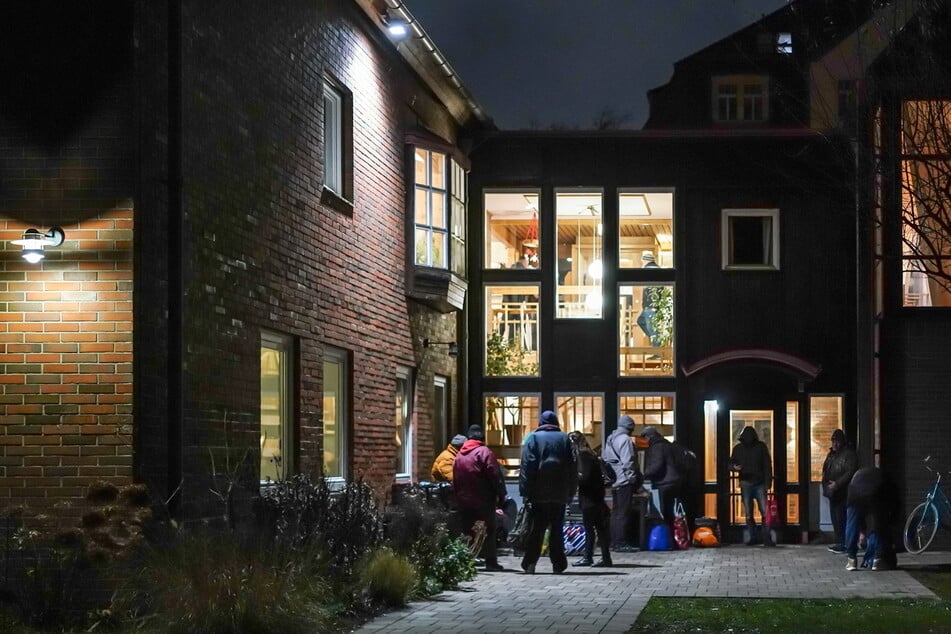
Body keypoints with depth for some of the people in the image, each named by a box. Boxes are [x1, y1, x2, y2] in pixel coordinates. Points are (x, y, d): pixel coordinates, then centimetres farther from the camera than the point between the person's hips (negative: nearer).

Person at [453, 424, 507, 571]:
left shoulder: (459, 455, 11)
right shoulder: (484, 452, -8)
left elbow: (454, 481, 14)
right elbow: (495, 476, -11)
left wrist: (458, 498, 19)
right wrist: (501, 495, -5)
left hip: (463, 500, 5)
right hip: (483, 500, -5)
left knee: (467, 531, 9)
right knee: (488, 531, -1)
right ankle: (490, 561, -4)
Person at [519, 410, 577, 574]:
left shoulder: (533, 438, -1)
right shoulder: (565, 439, 7)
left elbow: (527, 467, -7)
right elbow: (573, 468, 8)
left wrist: (525, 492, -6)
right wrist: (571, 493, 13)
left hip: (539, 493, -2)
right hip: (560, 494, 2)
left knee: (536, 529, 1)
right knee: (557, 529, 8)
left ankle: (530, 563, -7)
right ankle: (558, 564, 5)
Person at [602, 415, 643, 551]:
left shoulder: (610, 439, 15)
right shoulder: (625, 439, -13)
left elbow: (604, 458, 17)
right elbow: (628, 461, -18)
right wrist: (634, 478, -12)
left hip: (614, 482, 9)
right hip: (624, 481, -9)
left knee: (615, 511, 13)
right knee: (623, 512, -7)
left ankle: (614, 542, 17)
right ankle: (621, 543, -8)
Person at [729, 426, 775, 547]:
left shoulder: (761, 446, 1)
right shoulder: (738, 448, 6)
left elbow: (767, 465, 2)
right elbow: (731, 463, 12)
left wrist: (768, 482, -5)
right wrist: (734, 467, -13)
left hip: (760, 484, -2)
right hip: (746, 484, 2)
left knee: (765, 512, -9)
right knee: (748, 513, 5)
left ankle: (767, 538, -7)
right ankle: (752, 538, 12)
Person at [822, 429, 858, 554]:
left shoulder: (849, 454, -8)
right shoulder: (831, 454, 18)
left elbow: (850, 473, -17)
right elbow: (825, 470, 25)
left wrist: (837, 484, -22)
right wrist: (826, 483, 8)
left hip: (842, 493, -8)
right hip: (832, 492, 9)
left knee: (841, 518, -12)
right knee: (835, 518, 11)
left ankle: (843, 544, -11)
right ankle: (839, 542, 18)